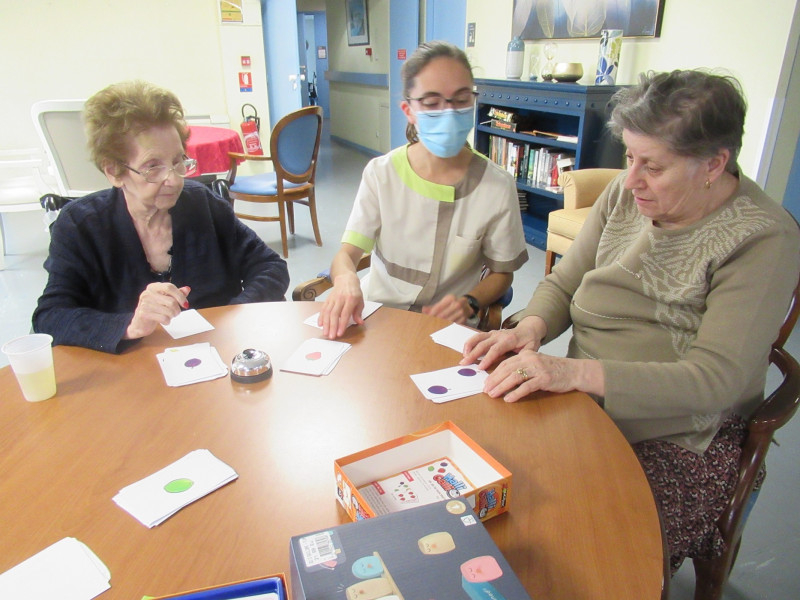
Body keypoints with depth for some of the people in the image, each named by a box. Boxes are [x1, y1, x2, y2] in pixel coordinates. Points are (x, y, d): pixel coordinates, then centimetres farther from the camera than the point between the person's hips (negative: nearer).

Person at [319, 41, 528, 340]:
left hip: (446, 327, 0)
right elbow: (347, 252, -4)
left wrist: (469, 303, -15)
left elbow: (501, 272, 6)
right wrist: (346, 278, -29)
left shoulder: (497, 186, -6)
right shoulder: (381, 173, -2)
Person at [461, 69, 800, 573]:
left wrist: (576, 372, -32)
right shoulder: (626, 195, 2)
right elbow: (563, 284, 7)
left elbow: (714, 381, -22)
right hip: (585, 403, 5)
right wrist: (529, 329, -15)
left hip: (677, 442, -4)